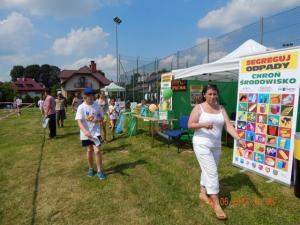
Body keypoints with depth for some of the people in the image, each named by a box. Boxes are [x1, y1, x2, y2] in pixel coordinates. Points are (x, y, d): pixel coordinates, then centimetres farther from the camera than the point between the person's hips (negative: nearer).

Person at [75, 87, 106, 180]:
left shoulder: (97, 105, -1)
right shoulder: (81, 107, -9)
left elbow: (101, 118, 8)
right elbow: (79, 122, -18)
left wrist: (97, 120, -16)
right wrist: (85, 131, -34)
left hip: (96, 132, 1)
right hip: (86, 133, 0)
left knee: (97, 150, -7)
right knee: (89, 150, 13)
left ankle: (99, 170, 8)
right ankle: (90, 168, 33)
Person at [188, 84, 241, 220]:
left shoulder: (221, 109, 5)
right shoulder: (198, 108, -7)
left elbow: (228, 126, -2)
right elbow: (190, 125, -12)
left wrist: (239, 139, -14)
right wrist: (203, 124, -29)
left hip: (216, 146, 6)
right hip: (202, 145, -5)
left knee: (208, 170, 17)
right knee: (212, 172, -7)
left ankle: (203, 193, 37)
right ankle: (216, 204, 4)